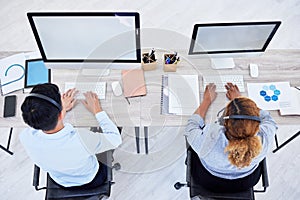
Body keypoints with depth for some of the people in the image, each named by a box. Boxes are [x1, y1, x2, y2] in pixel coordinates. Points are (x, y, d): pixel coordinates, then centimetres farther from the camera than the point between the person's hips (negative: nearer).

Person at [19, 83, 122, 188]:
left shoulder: (25, 137, -31)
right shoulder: (82, 140, -44)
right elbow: (115, 139, -24)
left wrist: (61, 108, 0)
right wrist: (97, 111, -15)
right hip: (90, 181, -3)